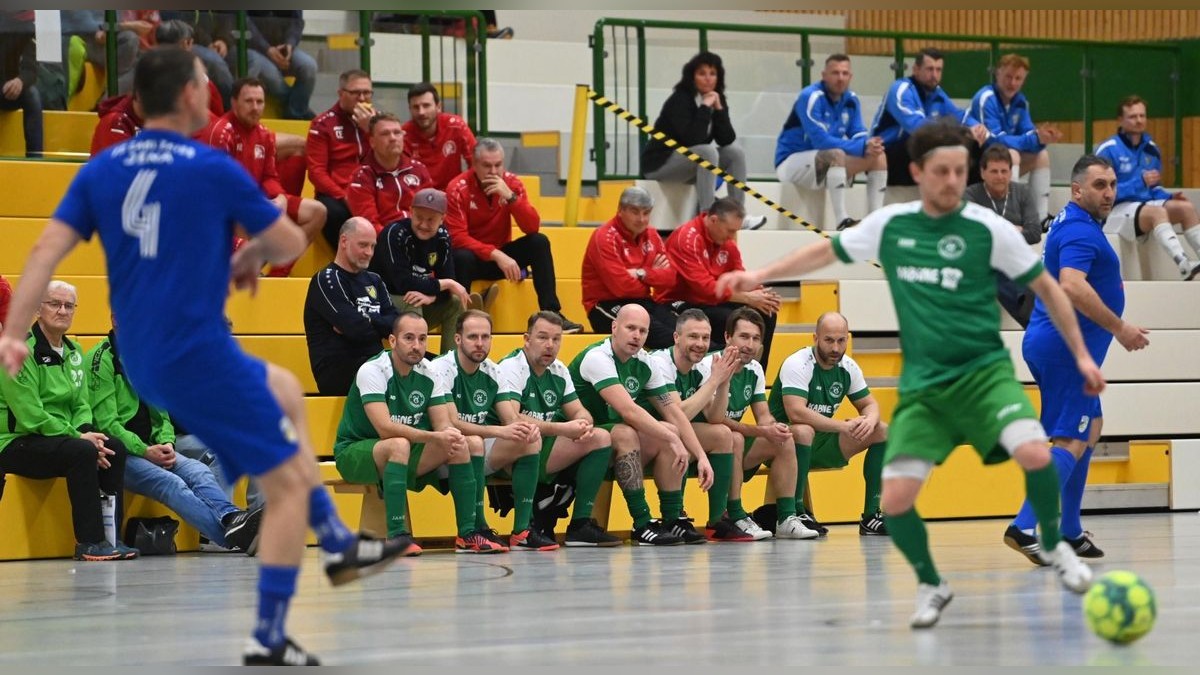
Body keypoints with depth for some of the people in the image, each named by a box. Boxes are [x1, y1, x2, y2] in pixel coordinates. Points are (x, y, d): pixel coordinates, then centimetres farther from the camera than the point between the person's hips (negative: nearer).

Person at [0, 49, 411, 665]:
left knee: (284, 391, 29)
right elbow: (291, 242, 0)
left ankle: (338, 544, 28)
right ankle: (269, 638, -3)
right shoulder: (213, 170, -10)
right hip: (198, 353, -8)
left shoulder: (100, 170, 6)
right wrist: (253, 255, 21)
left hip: (143, 359, 8)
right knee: (287, 481, 1)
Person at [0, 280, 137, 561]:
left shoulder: (73, 352, 14)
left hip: (60, 438, 8)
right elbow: (30, 415, -19)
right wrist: (78, 437, -20)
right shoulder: (23, 351, -13)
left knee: (115, 448, -14)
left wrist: (86, 431, -10)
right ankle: (89, 543, -28)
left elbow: (81, 406, 14)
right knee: (82, 452, -31)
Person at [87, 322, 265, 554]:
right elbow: (106, 424, -12)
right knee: (170, 483, -31)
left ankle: (232, 519, -52)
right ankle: (233, 535, -54)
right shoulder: (102, 360, -5)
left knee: (198, 471, -23)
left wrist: (166, 444, -3)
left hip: (149, 448, 7)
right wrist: (145, 452, -19)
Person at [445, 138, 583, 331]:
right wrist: (496, 255, -34)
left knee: (539, 242, -18)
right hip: (472, 256, -4)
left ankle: (551, 315, -22)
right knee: (462, 257, -37)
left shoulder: (511, 183, -6)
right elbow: (458, 237, -23)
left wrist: (510, 196, -28)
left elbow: (533, 227, -14)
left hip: (501, 255, 4)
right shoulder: (458, 189, -16)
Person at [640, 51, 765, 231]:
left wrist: (719, 109, -17)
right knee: (707, 151, -31)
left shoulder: (716, 99, 2)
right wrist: (705, 108, -27)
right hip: (660, 163, -8)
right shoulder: (680, 101, -19)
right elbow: (692, 139, -32)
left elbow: (728, 140, -7)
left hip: (692, 162, 8)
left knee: (735, 151, -4)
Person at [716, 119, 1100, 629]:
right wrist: (762, 275, 17)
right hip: (922, 384, 2)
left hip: (983, 371, -2)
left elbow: (1045, 287, 7)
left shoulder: (987, 228, -3)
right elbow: (828, 251, 21)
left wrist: (1080, 354, 7)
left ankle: (1054, 546, 1)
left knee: (1035, 453, -29)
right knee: (895, 500, -13)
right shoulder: (889, 224, 5)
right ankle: (931, 586, 16)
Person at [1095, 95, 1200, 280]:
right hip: (1116, 212, -7)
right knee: (1158, 212, -34)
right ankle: (1184, 265, -55)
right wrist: (1140, 182, -23)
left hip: (1145, 204, 7)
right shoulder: (1108, 150, -10)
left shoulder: (1151, 149, 11)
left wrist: (1170, 196, -1)